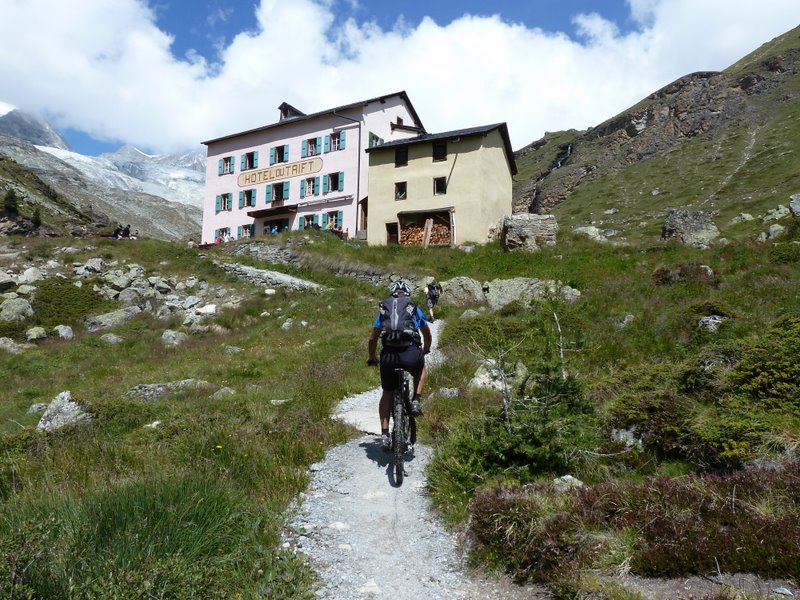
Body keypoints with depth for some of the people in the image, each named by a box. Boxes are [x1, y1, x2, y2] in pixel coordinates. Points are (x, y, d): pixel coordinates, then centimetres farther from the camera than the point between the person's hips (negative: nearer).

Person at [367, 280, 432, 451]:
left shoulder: (383, 309, 22)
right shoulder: (414, 309, 20)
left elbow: (373, 338, 22)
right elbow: (427, 335, 33)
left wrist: (372, 358, 39)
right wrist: (425, 351, 52)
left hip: (388, 355, 1)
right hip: (411, 353, -1)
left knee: (387, 393, 22)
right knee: (421, 370, 35)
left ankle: (385, 434, 17)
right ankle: (416, 401, 19)